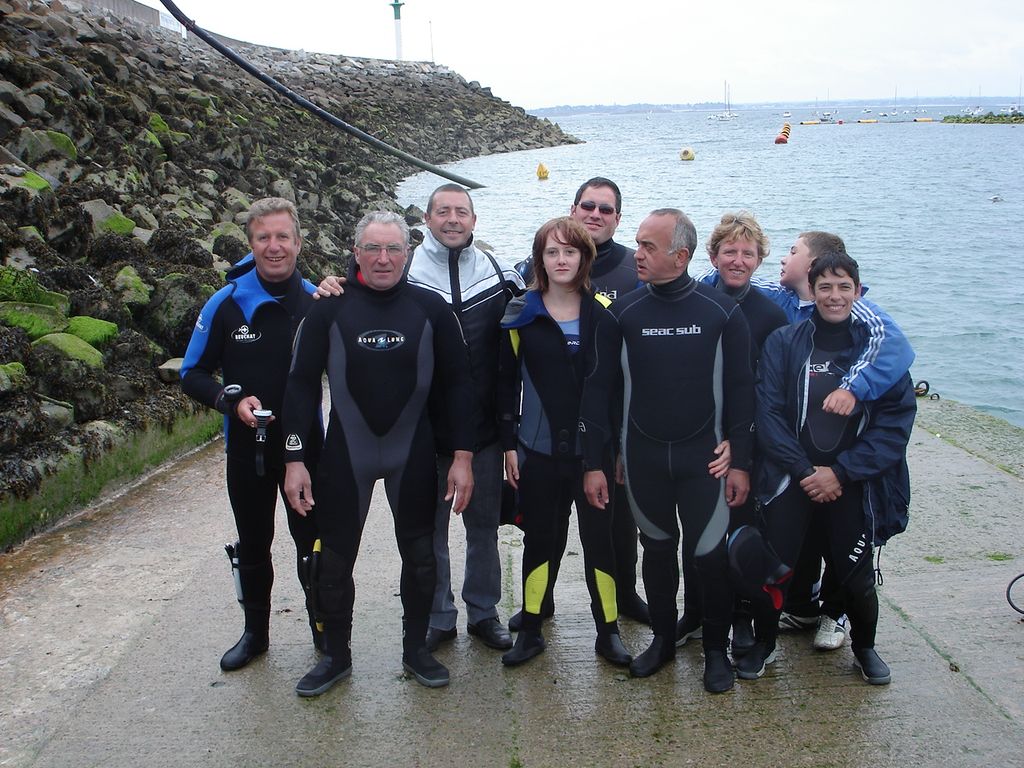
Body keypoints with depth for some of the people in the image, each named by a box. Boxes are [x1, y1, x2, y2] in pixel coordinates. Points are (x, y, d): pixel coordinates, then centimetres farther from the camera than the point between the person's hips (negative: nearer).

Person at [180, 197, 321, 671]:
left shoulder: (317, 302, -6)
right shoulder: (227, 303, -7)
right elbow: (192, 374, -1)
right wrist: (232, 400, -20)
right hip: (247, 447, 1)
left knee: (313, 541, 7)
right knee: (252, 544, 16)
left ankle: (325, 628, 26)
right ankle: (255, 632, 34)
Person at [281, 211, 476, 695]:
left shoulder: (431, 310, -4)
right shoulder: (330, 309, -6)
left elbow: (457, 383, 1)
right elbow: (301, 384, -2)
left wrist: (462, 455, -4)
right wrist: (295, 459, -7)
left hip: (413, 454, 1)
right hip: (345, 453, 0)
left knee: (420, 555, 11)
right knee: (334, 558, 7)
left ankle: (416, 649, 30)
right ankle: (335, 655, 26)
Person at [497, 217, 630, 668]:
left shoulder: (604, 314, 2)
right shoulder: (521, 314, 2)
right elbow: (507, 382, 5)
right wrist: (509, 444, 1)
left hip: (594, 448, 0)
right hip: (539, 450, 0)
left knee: (600, 537, 5)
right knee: (539, 538, 10)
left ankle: (608, 631, 19)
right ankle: (530, 630, 23)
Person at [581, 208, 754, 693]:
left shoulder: (721, 312, -5)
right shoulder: (624, 312, -2)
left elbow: (740, 390, -1)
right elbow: (596, 388, 0)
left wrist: (740, 462, -3)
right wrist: (593, 462, -3)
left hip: (703, 459, -1)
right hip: (642, 458, 2)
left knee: (710, 554, 0)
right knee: (657, 549, 13)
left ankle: (716, 648, 22)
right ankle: (663, 638, 32)